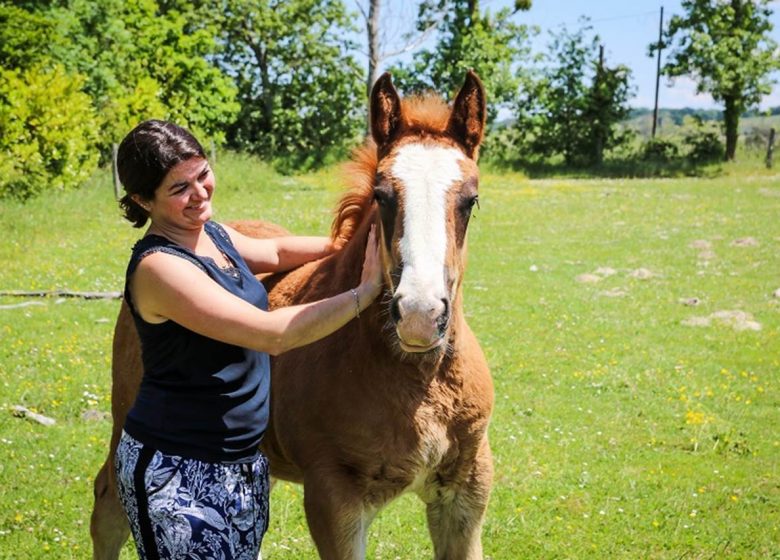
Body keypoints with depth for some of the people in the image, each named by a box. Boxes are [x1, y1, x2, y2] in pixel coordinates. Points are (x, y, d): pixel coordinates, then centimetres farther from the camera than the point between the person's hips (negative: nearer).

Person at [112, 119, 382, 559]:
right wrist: (365, 292, -22)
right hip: (178, 472, -8)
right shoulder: (159, 267, -23)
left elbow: (276, 253, 26)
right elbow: (272, 334, -27)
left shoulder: (213, 234, 4)